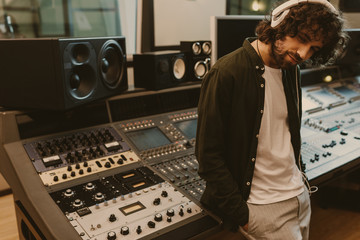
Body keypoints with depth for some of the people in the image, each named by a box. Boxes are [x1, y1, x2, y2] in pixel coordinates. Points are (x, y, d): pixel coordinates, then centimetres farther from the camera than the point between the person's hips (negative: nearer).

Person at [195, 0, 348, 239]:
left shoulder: (291, 71, 5)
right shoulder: (226, 74, -19)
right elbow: (209, 155, -18)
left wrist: (300, 174, 8)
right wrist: (241, 215, -16)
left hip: (300, 194, 7)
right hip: (263, 207, -7)